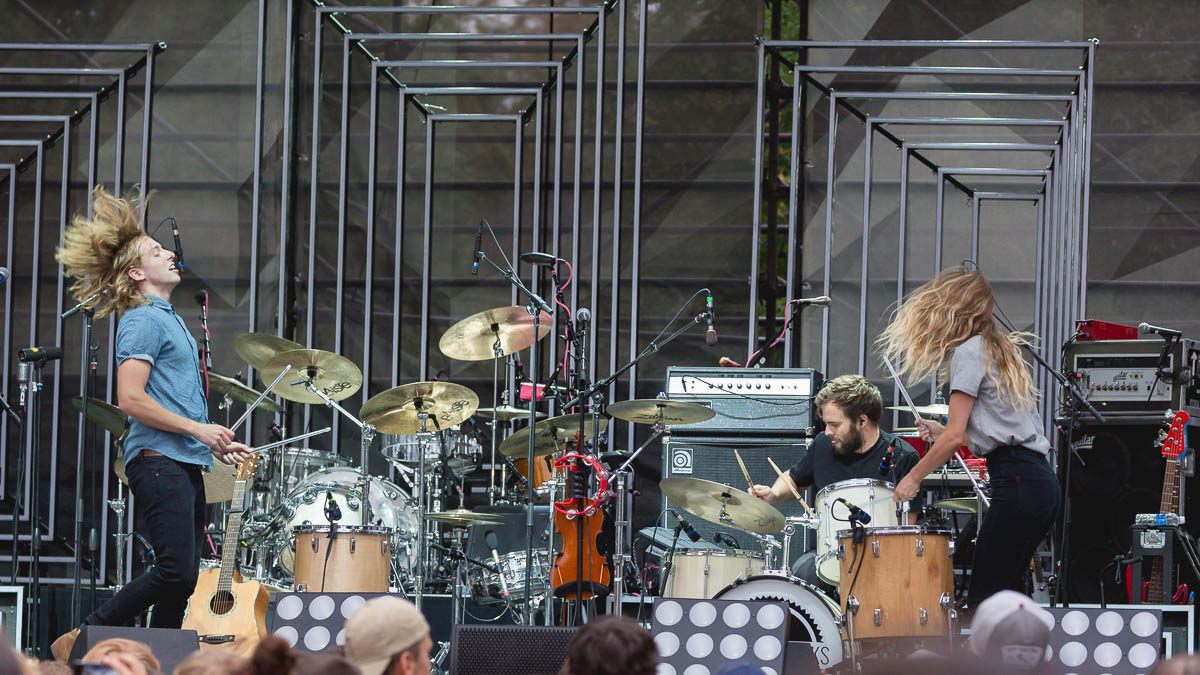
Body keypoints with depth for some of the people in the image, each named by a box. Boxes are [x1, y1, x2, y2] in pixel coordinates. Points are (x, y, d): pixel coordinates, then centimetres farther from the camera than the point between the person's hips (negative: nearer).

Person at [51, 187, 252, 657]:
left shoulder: (170, 319, 24)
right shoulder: (143, 320, -6)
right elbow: (130, 399, -16)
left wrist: (219, 444, 19)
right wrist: (197, 429, -15)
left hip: (186, 466, 10)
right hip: (158, 461, -10)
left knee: (182, 579, 5)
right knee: (177, 572, -18)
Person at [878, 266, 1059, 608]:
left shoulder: (968, 352, -5)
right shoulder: (1001, 349, 22)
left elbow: (955, 436, -10)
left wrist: (915, 477, 2)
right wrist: (944, 434, 22)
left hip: (1016, 483, -10)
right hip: (1041, 480, 10)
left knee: (985, 599, -11)